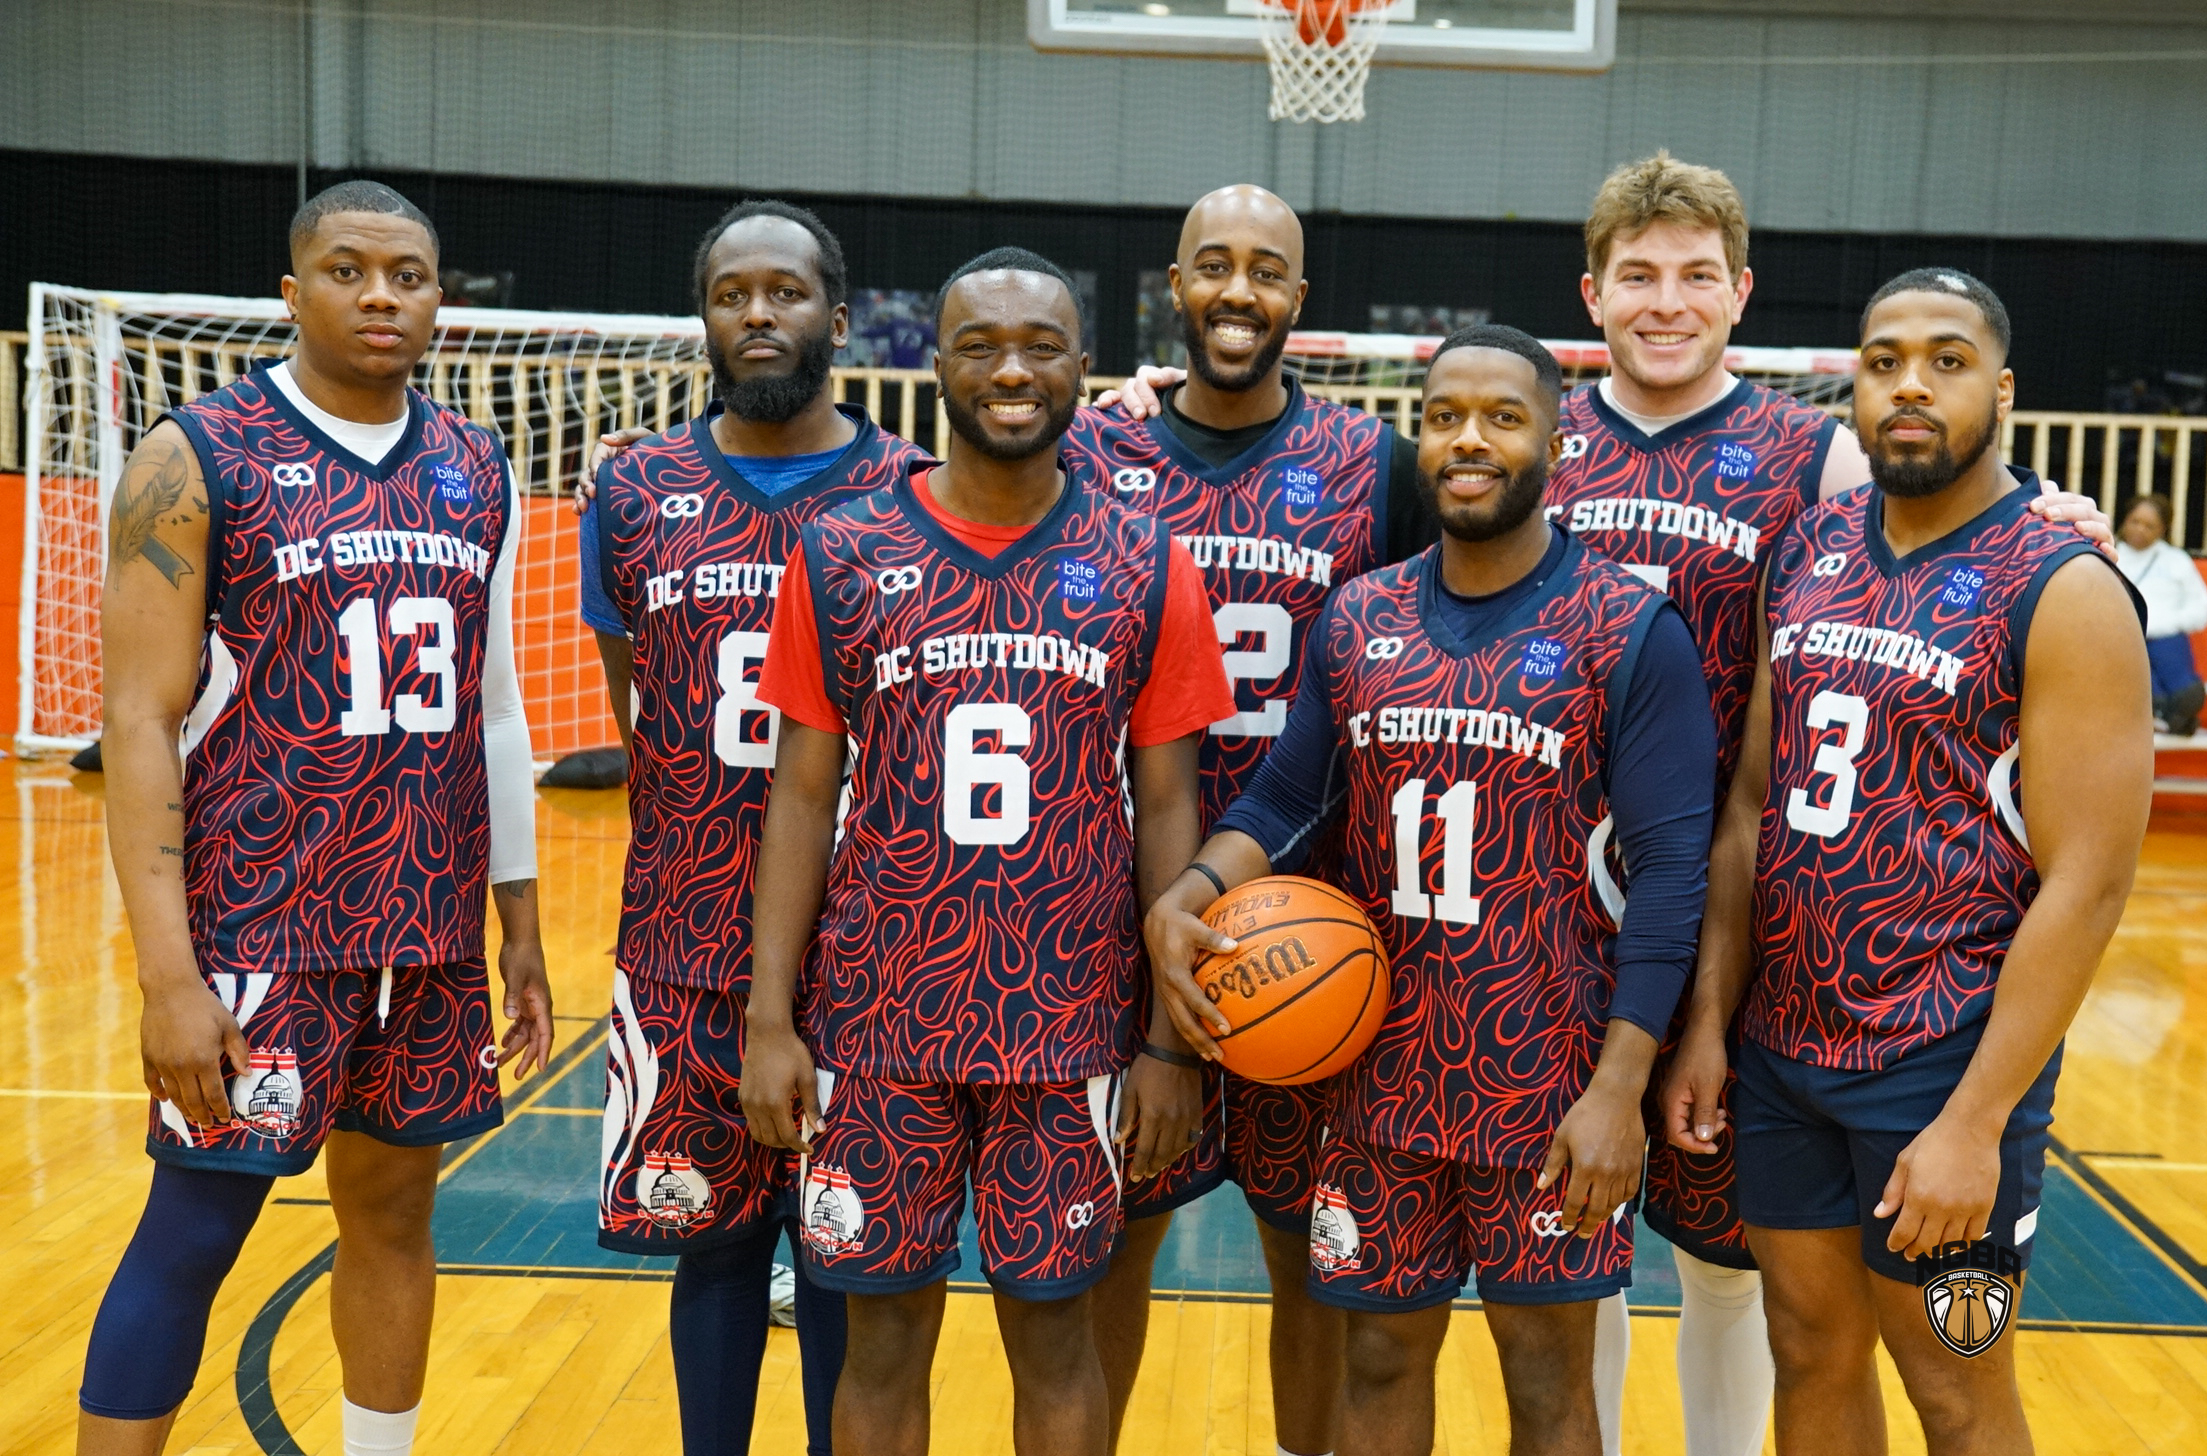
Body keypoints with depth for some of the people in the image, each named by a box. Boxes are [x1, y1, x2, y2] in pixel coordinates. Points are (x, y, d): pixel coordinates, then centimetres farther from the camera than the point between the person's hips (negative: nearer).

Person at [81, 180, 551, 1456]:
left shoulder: (477, 473, 9)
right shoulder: (198, 460, -6)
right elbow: (143, 722, -10)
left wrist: (521, 928, 12)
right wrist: (171, 976, -16)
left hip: (434, 923, 5)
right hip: (259, 923, -5)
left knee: (394, 1210, 12)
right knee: (195, 1228, -1)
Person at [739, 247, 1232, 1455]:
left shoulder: (1147, 572, 0)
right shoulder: (843, 557, 0)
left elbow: (1166, 806, 1)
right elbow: (802, 794, 1)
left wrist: (1172, 1038, -2)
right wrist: (766, 1018, -3)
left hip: (1072, 1029, 0)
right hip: (877, 1025, 0)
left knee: (1052, 1331, 11)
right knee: (883, 1335, 10)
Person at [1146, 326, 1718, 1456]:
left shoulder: (1632, 632, -7)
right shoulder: (1357, 620, 5)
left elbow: (1669, 868, -10)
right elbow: (1286, 795, 9)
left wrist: (1618, 1089, -15)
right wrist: (1187, 897, -11)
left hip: (1548, 1086, -3)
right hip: (1383, 1073, 4)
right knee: (1381, 1357, 14)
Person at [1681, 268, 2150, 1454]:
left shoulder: (2064, 591, -11)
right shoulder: (1808, 553, 6)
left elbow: (2086, 881, -15)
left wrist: (1976, 1123, -18)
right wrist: (1709, 1018, 3)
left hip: (1945, 1064, -5)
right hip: (1783, 1045, 5)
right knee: (1812, 1354, 16)